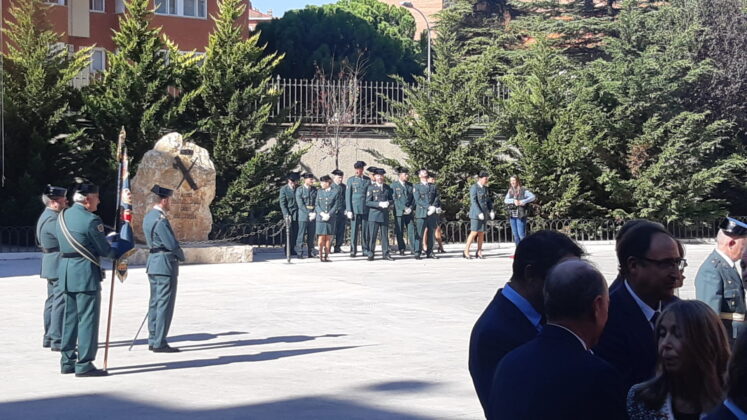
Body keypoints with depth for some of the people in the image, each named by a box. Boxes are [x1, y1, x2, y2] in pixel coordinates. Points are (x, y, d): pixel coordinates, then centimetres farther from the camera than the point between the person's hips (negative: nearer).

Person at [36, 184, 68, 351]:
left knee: (52, 301, 15)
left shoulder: (46, 216, 16)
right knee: (61, 302, -9)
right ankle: (58, 340, -10)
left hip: (50, 265, 11)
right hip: (59, 265, -11)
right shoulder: (52, 219, -18)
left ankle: (49, 337, 22)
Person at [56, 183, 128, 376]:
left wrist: (109, 239, 16)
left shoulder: (62, 216, 11)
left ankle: (68, 361, 20)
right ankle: (84, 364, -3)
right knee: (88, 318, -3)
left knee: (69, 317, 14)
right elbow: (105, 250, -11)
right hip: (86, 273, -8)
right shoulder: (91, 220, -15)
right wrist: (117, 248, 12)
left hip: (65, 271, 8)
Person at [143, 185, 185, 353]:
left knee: (155, 303, 13)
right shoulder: (160, 220, -19)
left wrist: (177, 253, 10)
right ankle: (159, 343, -4)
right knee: (165, 304, -5)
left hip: (153, 263, 10)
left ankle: (153, 340, 18)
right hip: (165, 264, -10)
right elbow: (172, 244, -19)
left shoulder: (148, 216, 12)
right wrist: (181, 255, 1)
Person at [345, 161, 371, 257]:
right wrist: (348, 210, -5)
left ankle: (365, 249, 10)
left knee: (365, 230, 3)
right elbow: (348, 196, 2)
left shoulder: (368, 180, 10)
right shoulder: (351, 180, 4)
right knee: (354, 230, -2)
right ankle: (353, 250, 2)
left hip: (366, 209, 2)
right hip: (354, 209, -2)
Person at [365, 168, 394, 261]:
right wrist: (379, 204, -16)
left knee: (385, 235, 5)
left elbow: (391, 200, 17)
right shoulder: (371, 188, 1)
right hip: (374, 215, -3)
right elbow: (367, 202, -4)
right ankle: (371, 254, 3)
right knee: (372, 235, -4)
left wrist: (388, 203, -7)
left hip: (385, 215, 3)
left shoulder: (387, 188, 13)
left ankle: (385, 254, 12)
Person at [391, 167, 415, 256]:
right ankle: (401, 249, 6)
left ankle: (413, 249, -1)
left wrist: (410, 208, -4)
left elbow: (413, 198, 13)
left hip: (409, 212, 3)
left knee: (411, 230, -3)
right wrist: (404, 208, -13)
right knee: (399, 232, -1)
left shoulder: (410, 185, 14)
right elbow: (394, 199, -7)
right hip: (399, 212, -3)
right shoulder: (394, 185, 0)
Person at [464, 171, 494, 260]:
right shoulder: (474, 187, -8)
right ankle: (466, 251, -3)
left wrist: (491, 211, 3)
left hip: (484, 214, 7)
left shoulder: (485, 188, 14)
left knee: (482, 233, 4)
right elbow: (473, 201, -15)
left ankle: (479, 252, 9)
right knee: (474, 232, -9)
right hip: (475, 213, -7)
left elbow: (488, 201, 18)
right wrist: (479, 213, -21)